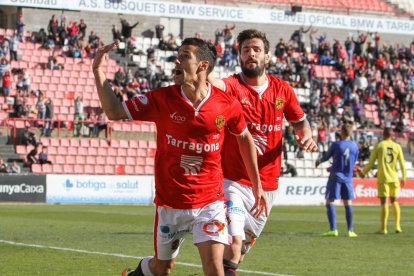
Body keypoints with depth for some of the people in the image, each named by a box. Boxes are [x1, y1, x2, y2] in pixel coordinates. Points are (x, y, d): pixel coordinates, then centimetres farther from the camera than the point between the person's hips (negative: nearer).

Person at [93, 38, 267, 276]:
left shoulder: (227, 105, -8)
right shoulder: (162, 98, -7)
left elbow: (244, 138, 10)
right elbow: (114, 112, -3)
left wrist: (257, 186, 14)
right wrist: (98, 71, -12)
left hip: (210, 201, -1)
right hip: (170, 202, 1)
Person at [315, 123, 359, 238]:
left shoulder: (336, 145, -11)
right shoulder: (355, 146, 2)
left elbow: (327, 157, 2)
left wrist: (319, 161, 26)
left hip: (335, 177, -4)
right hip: (348, 178, 4)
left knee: (329, 202, 0)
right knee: (348, 203, 10)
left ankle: (333, 229, -10)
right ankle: (350, 230, 9)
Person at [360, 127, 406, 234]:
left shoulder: (378, 146, -3)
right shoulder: (397, 147, 4)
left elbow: (371, 163, -3)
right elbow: (402, 164, 4)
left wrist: (363, 173, 12)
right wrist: (403, 178, 16)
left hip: (383, 178, -3)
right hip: (394, 178, 3)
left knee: (384, 202, -2)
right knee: (394, 201, 15)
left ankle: (383, 228, -4)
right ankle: (397, 226, 11)